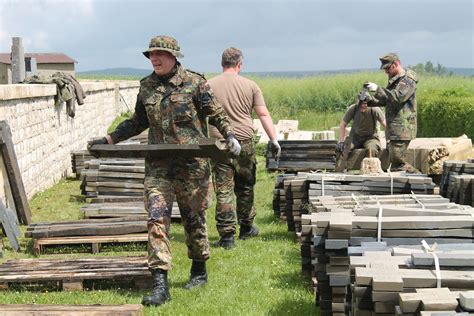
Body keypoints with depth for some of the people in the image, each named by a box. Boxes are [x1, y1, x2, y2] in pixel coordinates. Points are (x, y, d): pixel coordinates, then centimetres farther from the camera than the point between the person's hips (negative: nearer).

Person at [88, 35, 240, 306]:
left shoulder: (194, 83, -3)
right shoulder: (146, 87, 11)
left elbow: (216, 113, 2)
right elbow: (138, 122, 22)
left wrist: (230, 135, -15)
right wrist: (109, 139, 17)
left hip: (191, 163, -3)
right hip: (158, 163, 3)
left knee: (193, 217, 10)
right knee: (157, 218, -9)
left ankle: (199, 270, 32)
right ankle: (160, 285, -11)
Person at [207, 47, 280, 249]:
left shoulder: (209, 86, 2)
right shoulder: (250, 86, 3)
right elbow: (263, 114, 0)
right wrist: (273, 139, 2)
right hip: (245, 142, 1)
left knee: (223, 191, 0)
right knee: (245, 187, 17)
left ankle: (226, 236, -2)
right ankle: (246, 228, 31)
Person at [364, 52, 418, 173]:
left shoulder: (408, 80, -12)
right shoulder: (394, 80, 18)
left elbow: (398, 97, -27)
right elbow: (385, 101, 22)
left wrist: (377, 89, -27)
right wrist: (369, 101, 7)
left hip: (402, 128, -10)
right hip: (393, 128, 10)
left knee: (398, 161, -13)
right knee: (394, 163, 11)